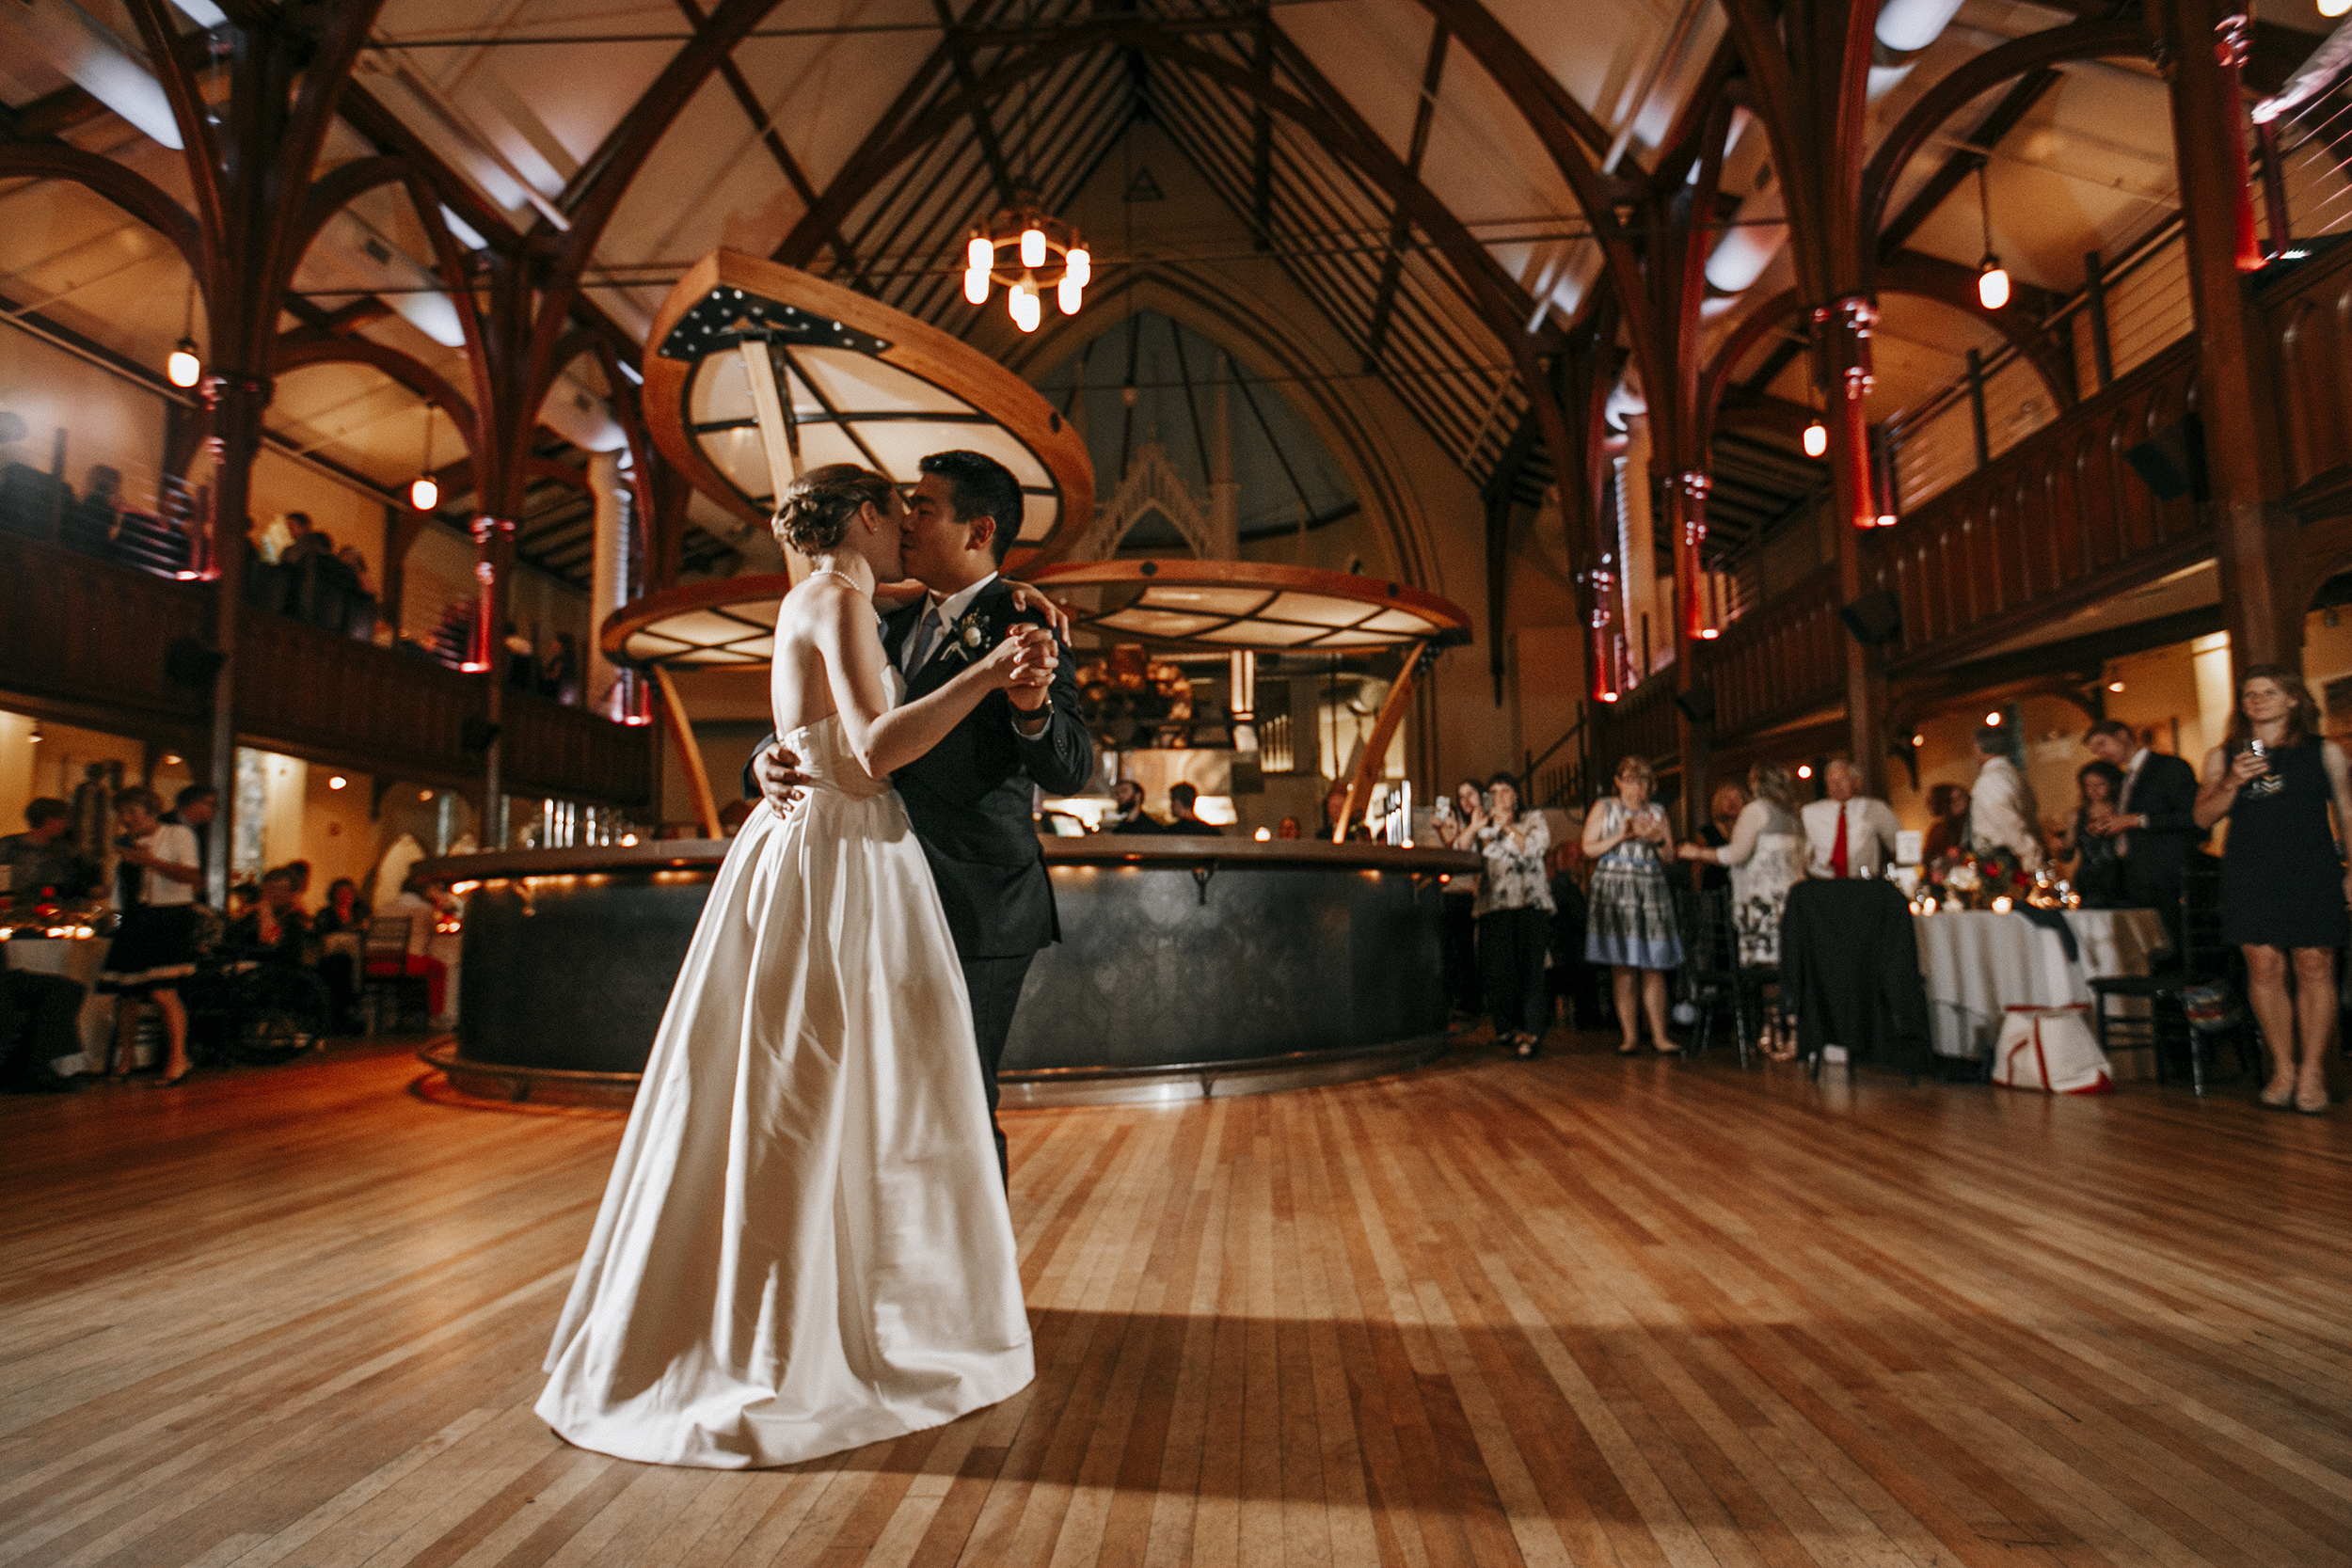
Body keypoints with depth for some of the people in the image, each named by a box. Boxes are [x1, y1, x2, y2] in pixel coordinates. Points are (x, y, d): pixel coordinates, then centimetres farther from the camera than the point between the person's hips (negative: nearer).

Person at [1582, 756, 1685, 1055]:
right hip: (1614, 892, -2)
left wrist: (1656, 840, -4)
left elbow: (1671, 856, 15)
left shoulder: (1657, 812, 17)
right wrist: (1621, 836, -8)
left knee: (1654, 968, -3)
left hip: (1652, 890, 2)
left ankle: (1659, 1035, 1)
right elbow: (1588, 849, 2)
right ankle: (1630, 1036, 2)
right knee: (1622, 968, -4)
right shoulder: (1604, 808, 9)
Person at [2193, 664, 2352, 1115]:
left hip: (2313, 871, 0)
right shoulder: (2222, 756, 10)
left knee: (2314, 967, -3)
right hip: (2249, 872, 1)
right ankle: (2283, 1068, 7)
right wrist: (2233, 783, -11)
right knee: (2264, 967, -2)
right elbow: (2202, 817, 6)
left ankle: (2312, 1072, 4)